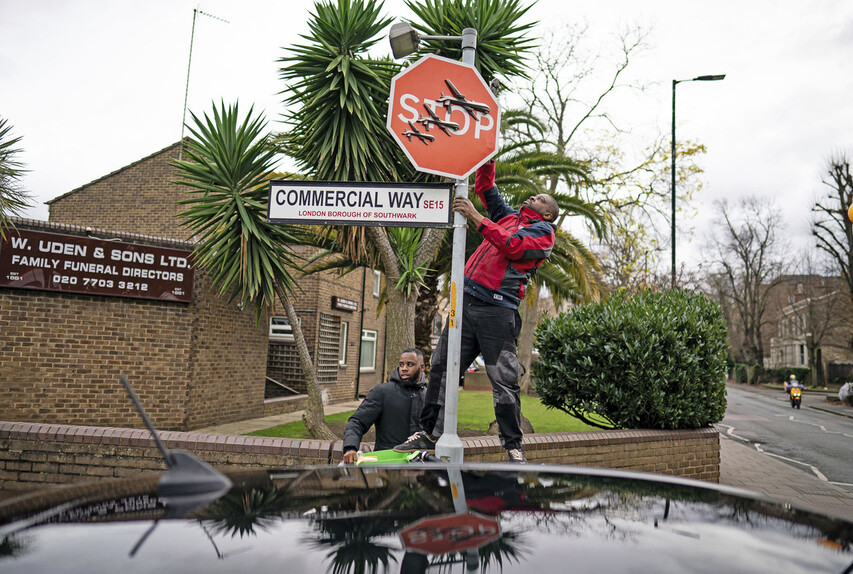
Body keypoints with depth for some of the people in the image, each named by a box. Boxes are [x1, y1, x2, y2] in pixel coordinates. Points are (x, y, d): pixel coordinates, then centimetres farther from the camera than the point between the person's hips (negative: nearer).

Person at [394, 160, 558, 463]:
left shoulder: (544, 231, 6)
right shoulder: (508, 216, 26)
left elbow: (512, 246, -12)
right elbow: (484, 186, 32)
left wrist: (476, 217, -13)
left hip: (497, 310, -6)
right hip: (466, 302, 6)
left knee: (504, 379, -6)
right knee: (441, 367, 4)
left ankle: (513, 446, 6)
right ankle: (429, 433, 12)